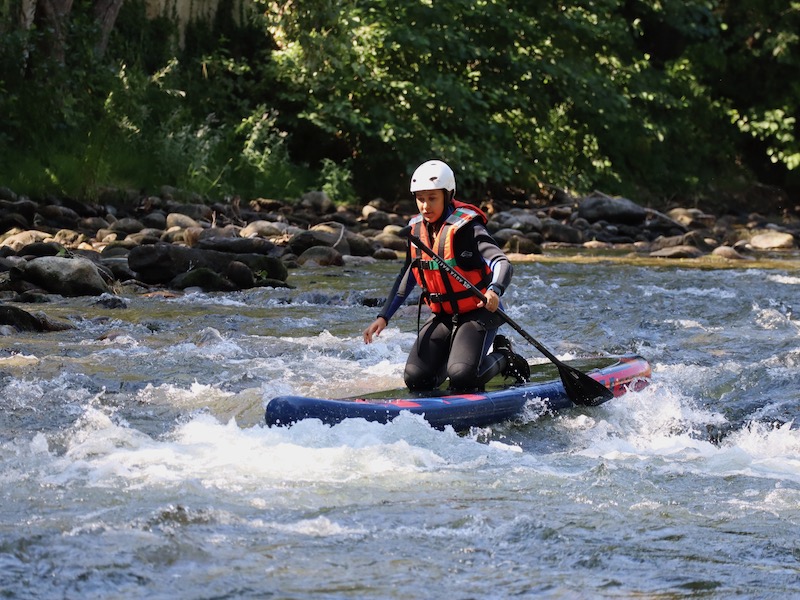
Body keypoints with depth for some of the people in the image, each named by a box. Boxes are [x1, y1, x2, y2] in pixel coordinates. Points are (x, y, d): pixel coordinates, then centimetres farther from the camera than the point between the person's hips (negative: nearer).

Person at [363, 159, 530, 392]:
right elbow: (406, 278, 15)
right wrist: (383, 317, 8)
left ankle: (502, 356, 6)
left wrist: (495, 290, -51)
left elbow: (502, 263, -29)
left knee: (462, 377, -25)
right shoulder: (417, 230, 3)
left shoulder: (466, 228, -19)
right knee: (416, 379, -6)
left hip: (478, 313, -6)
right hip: (442, 317, 6)